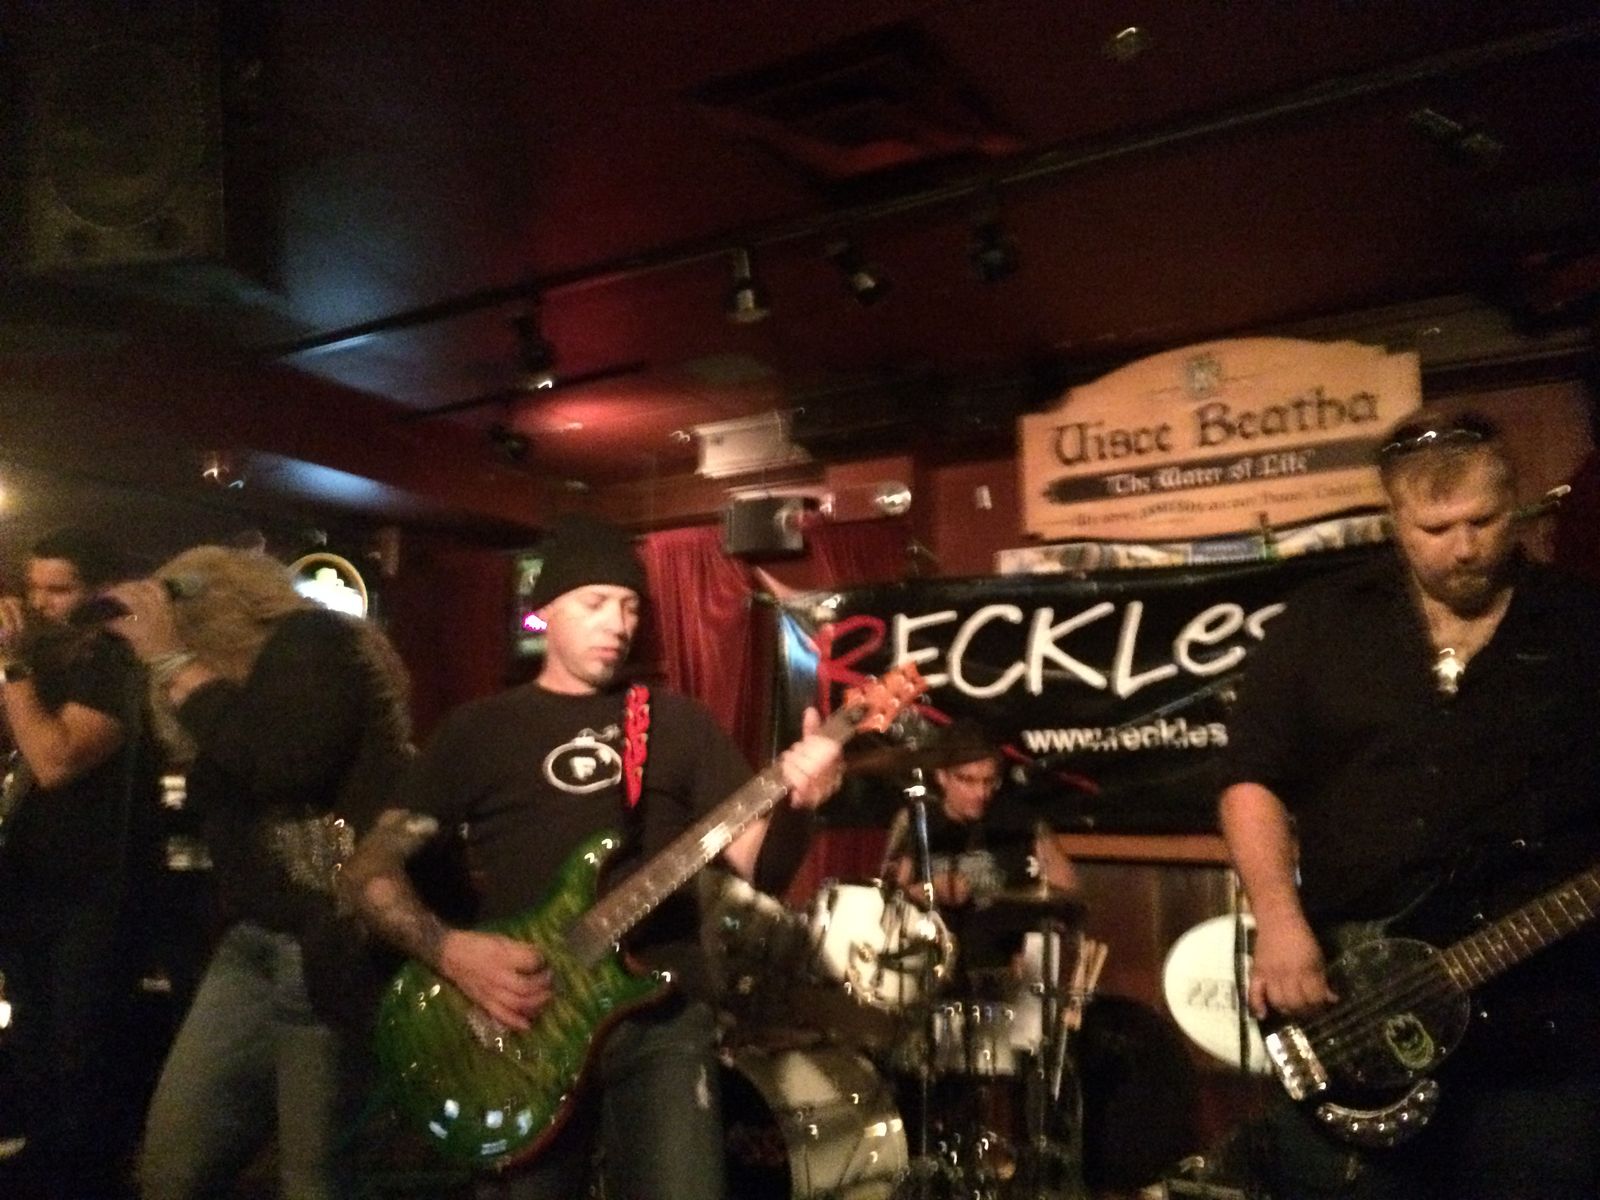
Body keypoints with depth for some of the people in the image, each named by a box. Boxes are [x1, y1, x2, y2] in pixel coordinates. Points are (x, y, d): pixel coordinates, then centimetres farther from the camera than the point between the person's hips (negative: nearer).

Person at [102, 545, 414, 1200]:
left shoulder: (316, 644, -7)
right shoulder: (239, 681, 17)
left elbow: (284, 763, -26)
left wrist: (172, 661, -17)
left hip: (342, 945, -8)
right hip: (253, 944, 9)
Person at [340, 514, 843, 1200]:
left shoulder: (676, 722, 10)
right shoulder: (479, 728, 7)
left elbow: (758, 864, 4)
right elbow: (370, 867, 5)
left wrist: (794, 804, -18)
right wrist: (450, 951, -12)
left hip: (661, 1019, 0)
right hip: (522, 1024, 0)